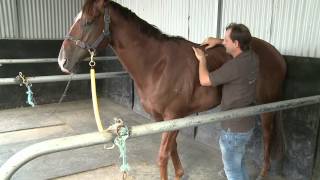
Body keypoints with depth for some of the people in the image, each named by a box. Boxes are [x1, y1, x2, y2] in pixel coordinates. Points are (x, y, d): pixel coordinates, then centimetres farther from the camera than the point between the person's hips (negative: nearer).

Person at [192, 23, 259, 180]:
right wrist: (218, 41, 10)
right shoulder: (253, 57, -2)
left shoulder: (234, 66, -28)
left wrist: (202, 59, -7)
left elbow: (204, 80, -23)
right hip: (247, 124, 8)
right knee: (238, 165, 27)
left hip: (233, 129, -8)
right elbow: (242, 43, 21)